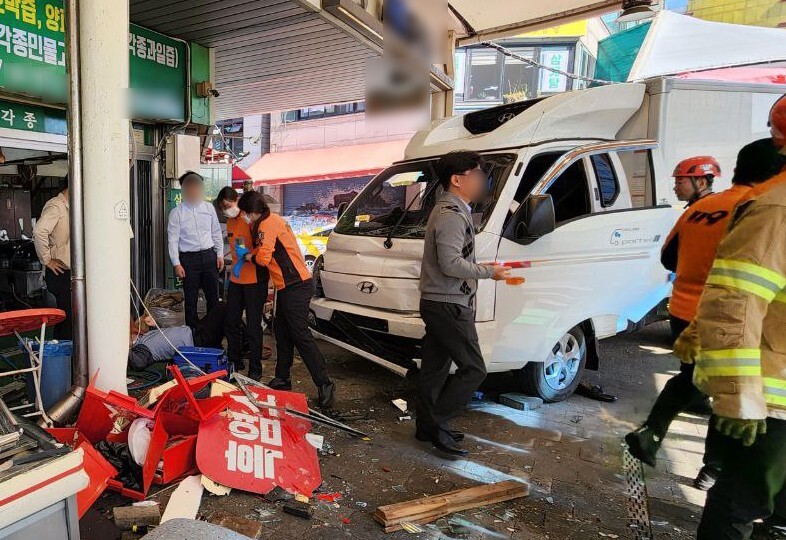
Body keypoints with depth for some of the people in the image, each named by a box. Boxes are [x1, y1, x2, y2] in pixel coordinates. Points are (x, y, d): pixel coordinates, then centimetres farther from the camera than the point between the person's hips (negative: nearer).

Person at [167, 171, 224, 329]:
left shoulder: (209, 207, 5)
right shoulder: (176, 212, -3)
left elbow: (216, 233, 11)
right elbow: (173, 239, -4)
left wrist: (220, 255, 7)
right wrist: (176, 264, -9)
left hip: (209, 255, 3)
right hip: (188, 258, -2)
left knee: (213, 296, 10)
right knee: (191, 299, 6)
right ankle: (193, 330, 19)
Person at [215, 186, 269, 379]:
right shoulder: (230, 222, 14)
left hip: (254, 280, -8)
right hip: (236, 279, 8)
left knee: (253, 326, -2)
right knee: (232, 322, 14)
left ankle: (255, 370, 9)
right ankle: (234, 361, 30)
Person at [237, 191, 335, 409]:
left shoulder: (267, 225, -13)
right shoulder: (271, 220, 18)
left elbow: (264, 258, -20)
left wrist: (252, 257, 0)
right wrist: (252, 253, 5)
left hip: (295, 287, -11)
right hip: (288, 286, 11)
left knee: (301, 336, -10)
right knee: (282, 332, 16)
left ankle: (324, 385, -7)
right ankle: (282, 379, 27)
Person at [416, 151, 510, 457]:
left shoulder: (453, 210, 18)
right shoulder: (452, 215, -17)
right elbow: (451, 264, -24)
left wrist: (486, 270, 16)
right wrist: (489, 272, -14)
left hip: (438, 304, 11)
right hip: (449, 306, -11)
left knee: (434, 368, 15)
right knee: (473, 369, -4)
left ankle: (428, 427, 25)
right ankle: (436, 424, 3)